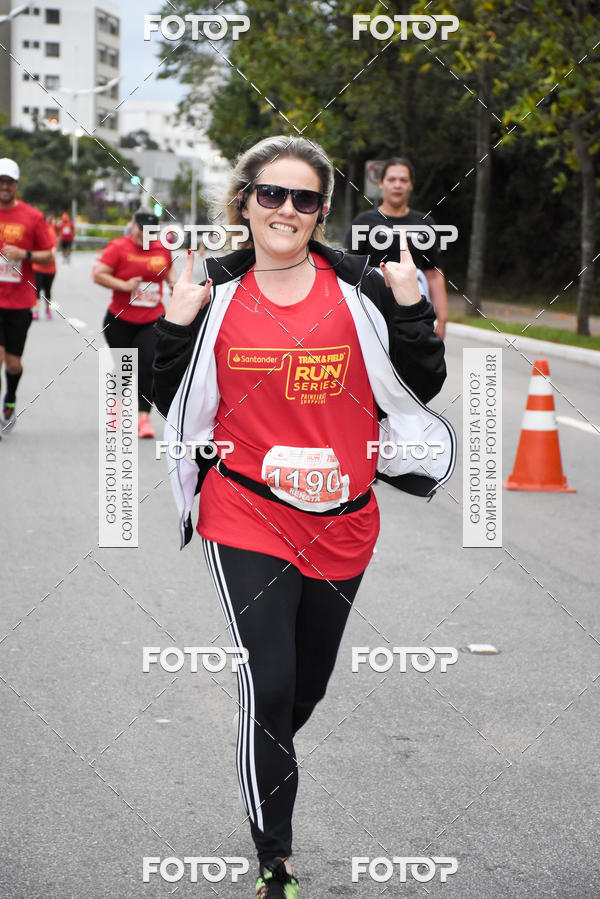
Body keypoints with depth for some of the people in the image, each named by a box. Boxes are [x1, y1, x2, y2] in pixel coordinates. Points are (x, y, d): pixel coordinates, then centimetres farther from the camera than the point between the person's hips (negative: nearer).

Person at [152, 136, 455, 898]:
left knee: (307, 685, 19)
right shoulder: (216, 293, -1)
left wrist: (410, 307, -13)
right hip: (247, 521, -2)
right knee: (269, 685, -10)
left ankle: (266, 772, 51)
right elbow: (175, 403, 3)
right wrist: (177, 327, -12)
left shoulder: (360, 287, -3)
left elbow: (422, 385, 0)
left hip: (341, 522, 2)